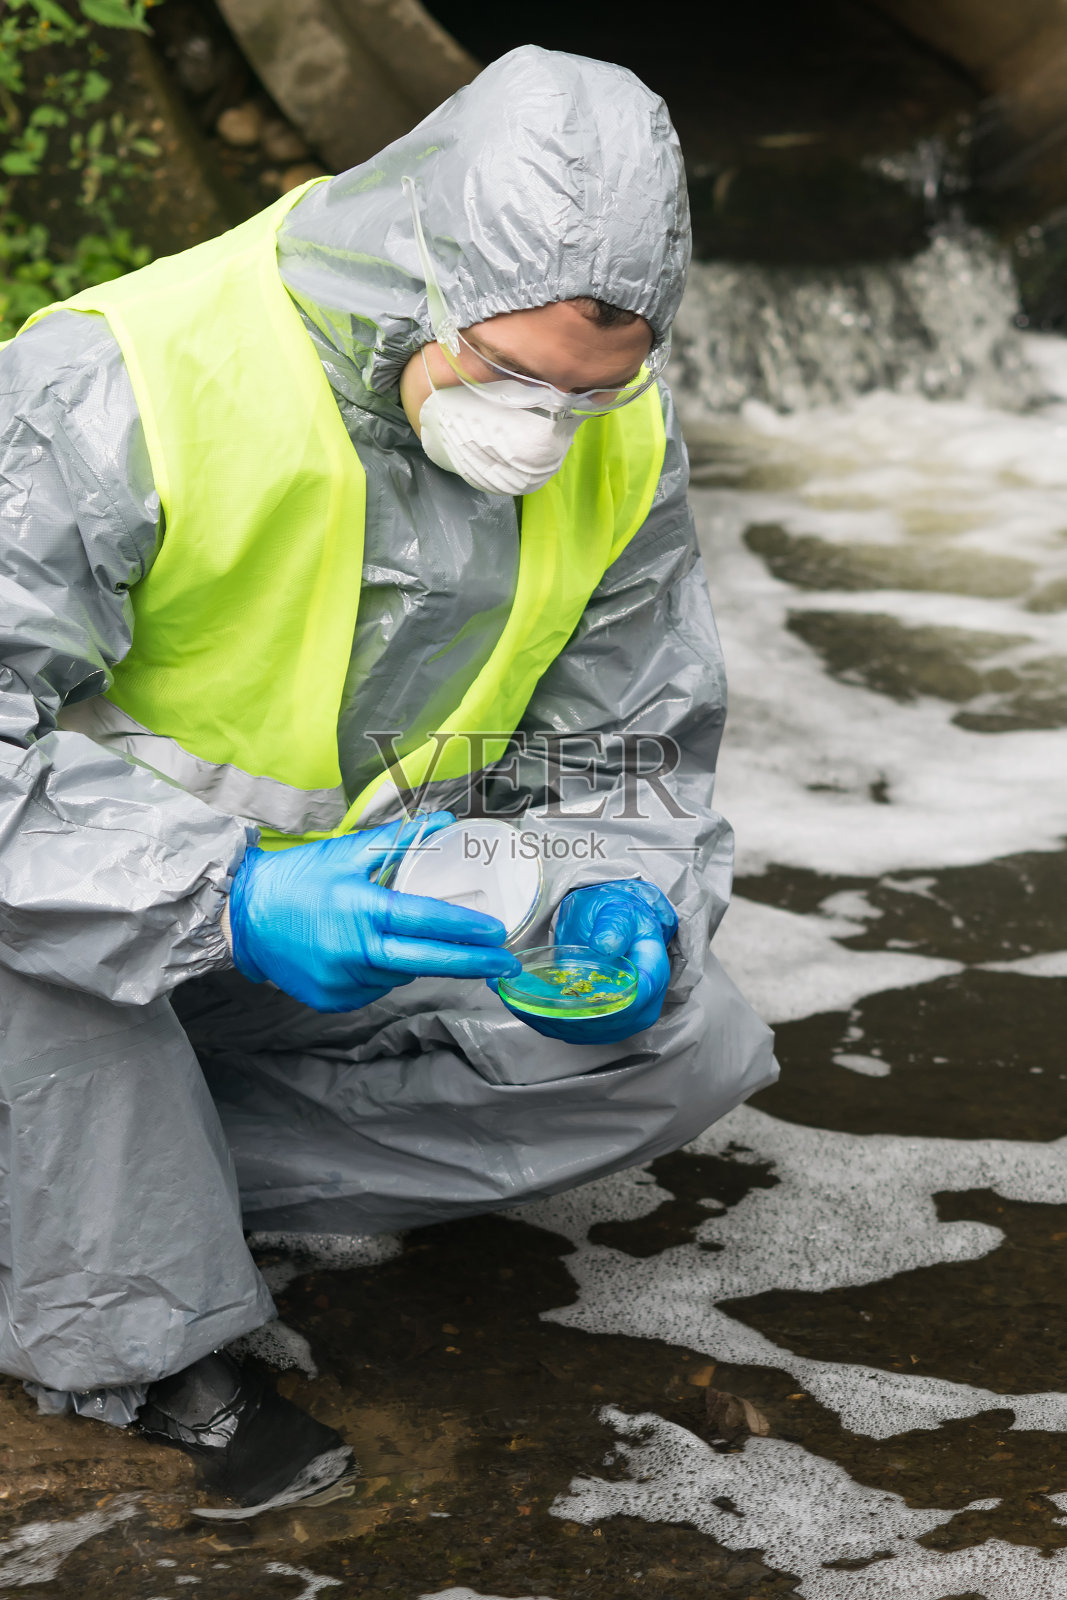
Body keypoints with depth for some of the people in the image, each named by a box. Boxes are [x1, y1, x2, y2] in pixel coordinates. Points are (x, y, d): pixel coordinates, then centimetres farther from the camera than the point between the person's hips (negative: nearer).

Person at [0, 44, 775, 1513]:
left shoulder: (624, 440, -9)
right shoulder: (126, 387, -28)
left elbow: (628, 747, 2)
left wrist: (619, 902, -21)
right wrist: (231, 905, -45)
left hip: (379, 904, 5)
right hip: (139, 933, -5)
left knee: (691, 1050, -11)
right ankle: (136, 1341, -17)